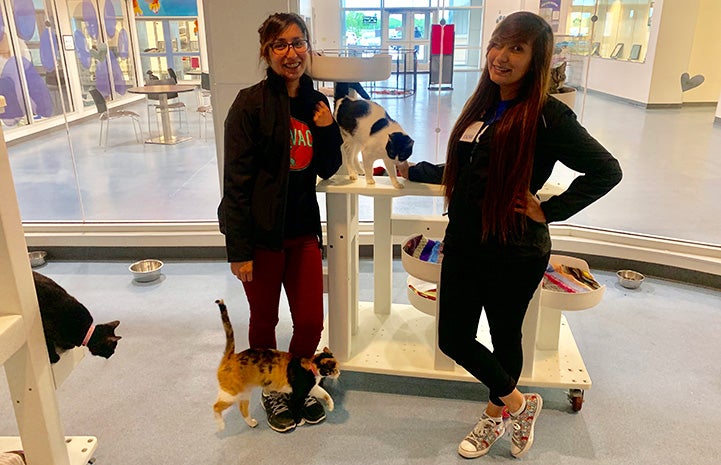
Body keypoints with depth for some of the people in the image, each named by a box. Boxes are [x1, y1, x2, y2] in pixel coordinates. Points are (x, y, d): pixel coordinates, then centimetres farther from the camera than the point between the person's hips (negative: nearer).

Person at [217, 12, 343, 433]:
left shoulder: (316, 102, 5)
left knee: (311, 321, 8)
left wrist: (328, 129, -8)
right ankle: (271, 391, 39)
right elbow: (237, 180, -13)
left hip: (302, 230, 5)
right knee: (265, 320, 13)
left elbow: (327, 169, 11)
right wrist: (239, 249, -14)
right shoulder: (251, 104, -12)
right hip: (262, 232, -4)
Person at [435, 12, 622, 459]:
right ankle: (517, 403, 36)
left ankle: (496, 414, 40)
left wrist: (548, 211, -13)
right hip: (463, 243, 7)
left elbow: (606, 170, -12)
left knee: (505, 337, 13)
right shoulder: (484, 105, 8)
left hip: (513, 253, -7)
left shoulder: (547, 115, -13)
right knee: (454, 339, 11)